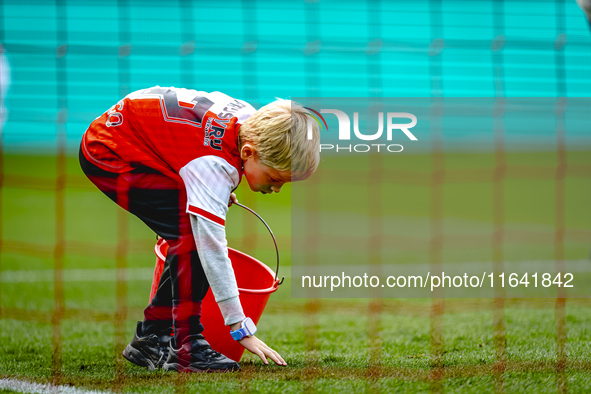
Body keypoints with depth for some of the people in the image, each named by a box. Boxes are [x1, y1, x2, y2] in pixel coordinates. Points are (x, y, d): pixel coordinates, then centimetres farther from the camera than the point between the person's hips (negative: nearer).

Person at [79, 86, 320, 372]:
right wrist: (241, 329, -34)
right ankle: (188, 348, -17)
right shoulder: (215, 163, -33)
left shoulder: (252, 121, -9)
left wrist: (218, 188, 9)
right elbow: (213, 248, -34)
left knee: (191, 238, 1)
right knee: (193, 232, -22)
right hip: (107, 155, -9)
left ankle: (150, 338, 11)